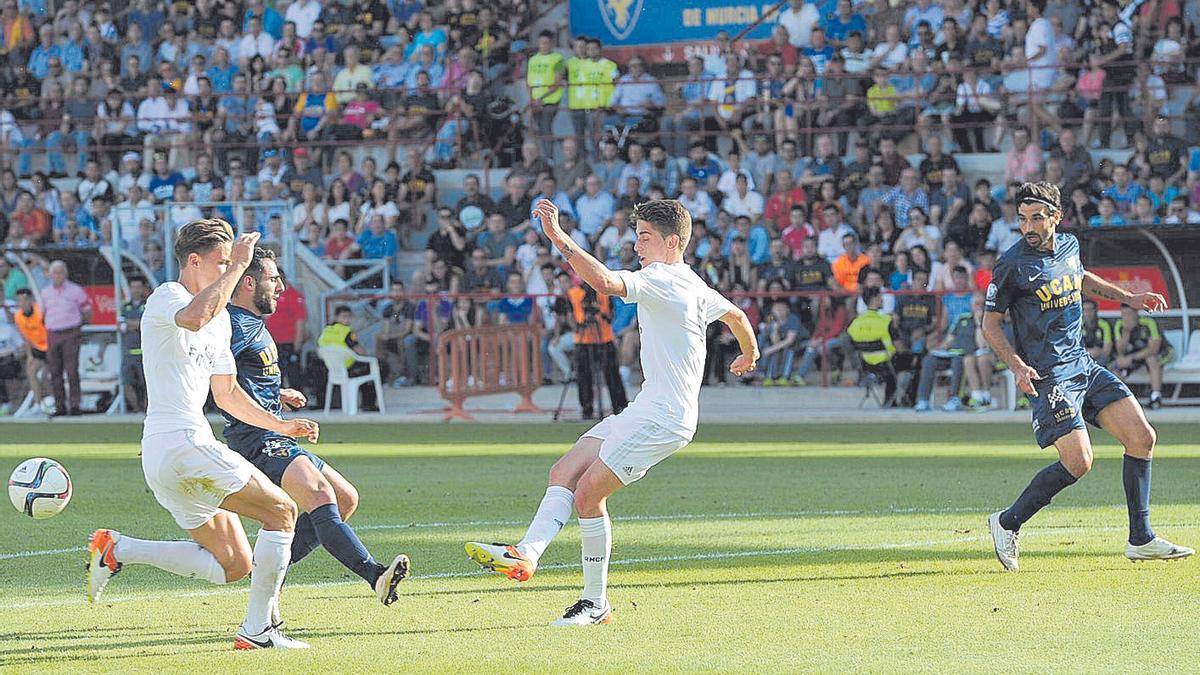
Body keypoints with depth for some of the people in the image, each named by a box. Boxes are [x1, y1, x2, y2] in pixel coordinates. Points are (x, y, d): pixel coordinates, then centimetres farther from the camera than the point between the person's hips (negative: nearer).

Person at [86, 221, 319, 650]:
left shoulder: (221, 319, 23)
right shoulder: (167, 298, -6)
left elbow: (226, 393, 32)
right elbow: (194, 317, -32)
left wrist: (281, 425, 26)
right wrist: (236, 268, -24)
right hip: (181, 446, -10)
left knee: (233, 565, 8)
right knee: (282, 511, -5)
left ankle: (118, 550, 4)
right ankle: (258, 629, -7)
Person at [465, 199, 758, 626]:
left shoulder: (661, 279, -15)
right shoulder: (694, 286, 15)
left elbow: (605, 282, -32)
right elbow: (735, 315, 31)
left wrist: (560, 238, -32)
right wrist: (749, 355, 52)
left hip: (663, 420, -10)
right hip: (646, 411, 10)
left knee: (587, 492, -11)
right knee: (564, 472, 0)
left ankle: (596, 603, -2)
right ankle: (525, 555, -13)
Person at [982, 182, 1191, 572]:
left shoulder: (1069, 245, 7)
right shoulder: (1012, 265, -13)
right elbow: (990, 322, -7)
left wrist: (1128, 299, 28)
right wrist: (1016, 366, -20)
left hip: (1084, 365, 7)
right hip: (1048, 376, -7)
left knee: (1142, 437, 0)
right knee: (1078, 462, -17)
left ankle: (1141, 540, 8)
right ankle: (1008, 524, 2)